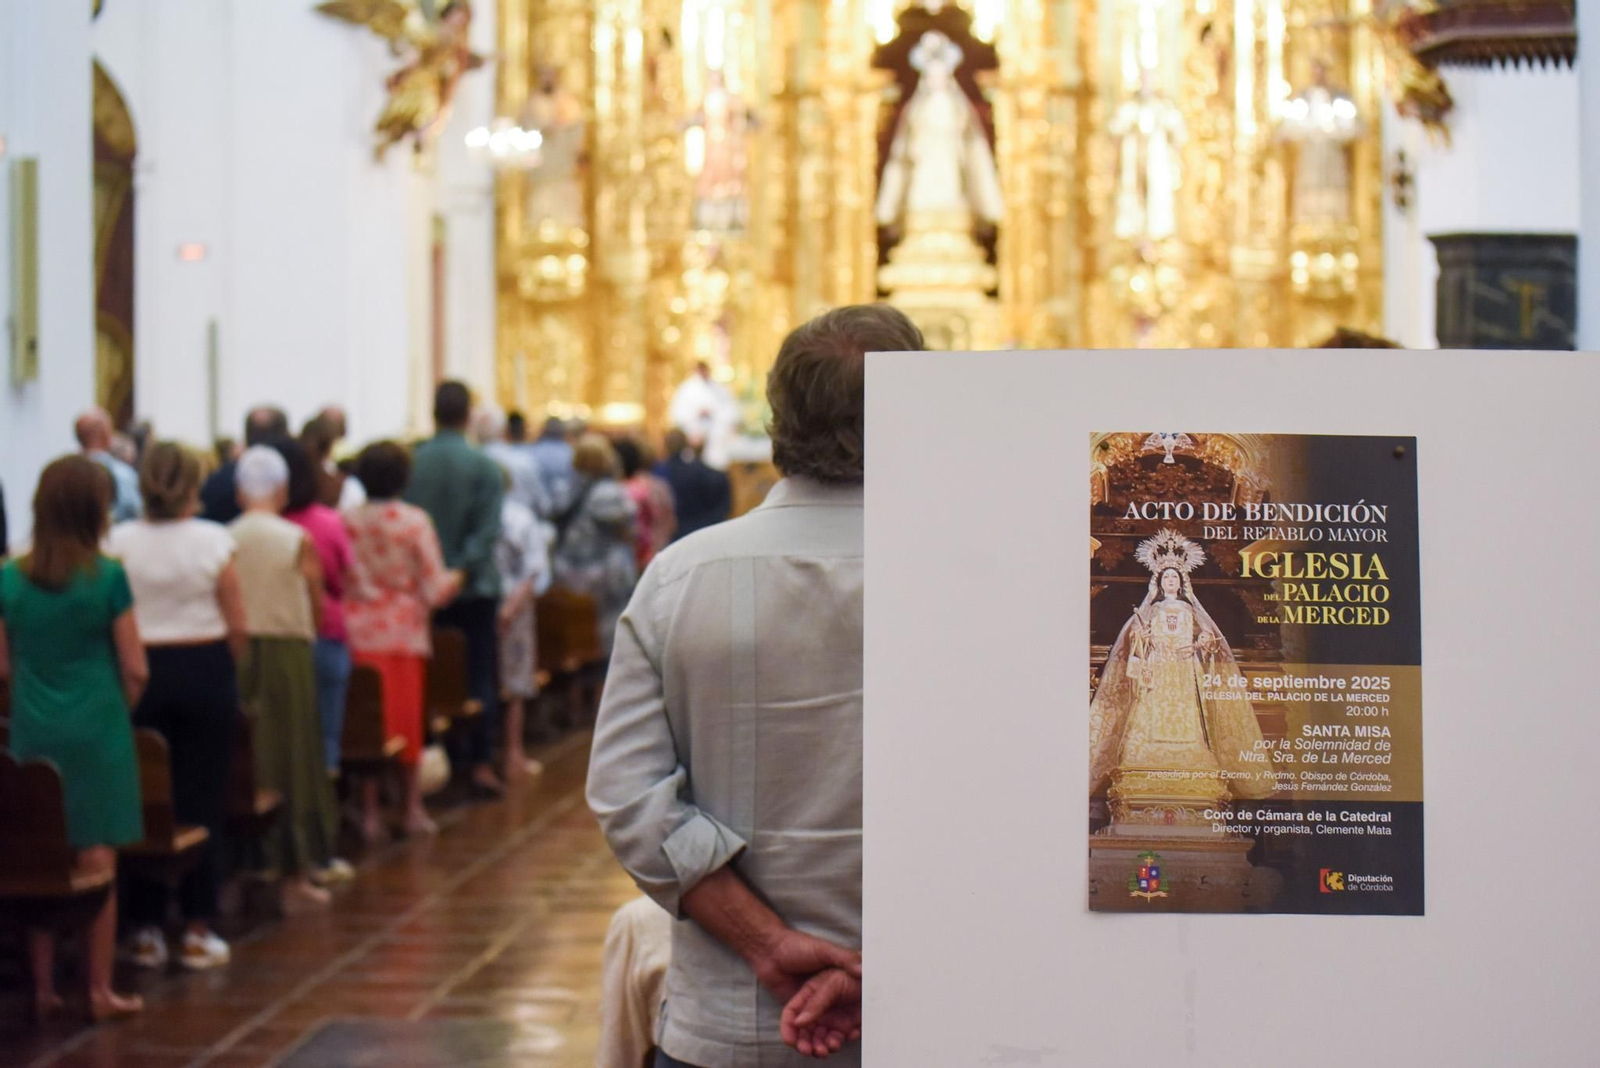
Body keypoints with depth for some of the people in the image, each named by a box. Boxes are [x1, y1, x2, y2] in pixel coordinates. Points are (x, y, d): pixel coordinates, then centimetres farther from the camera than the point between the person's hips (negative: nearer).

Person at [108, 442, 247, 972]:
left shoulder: (120, 542, -4)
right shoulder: (214, 540, -6)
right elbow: (237, 626, -4)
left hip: (142, 672, 1)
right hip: (205, 669, -1)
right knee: (203, 799, 5)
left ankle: (146, 929, 11)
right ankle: (198, 931, 8)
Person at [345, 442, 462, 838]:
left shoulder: (347, 521, -4)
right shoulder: (415, 521, -9)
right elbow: (435, 588, -7)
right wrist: (454, 579, 13)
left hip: (360, 633, 1)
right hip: (405, 632, -1)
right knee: (408, 716, 9)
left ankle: (369, 812, 7)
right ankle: (413, 808, 15)